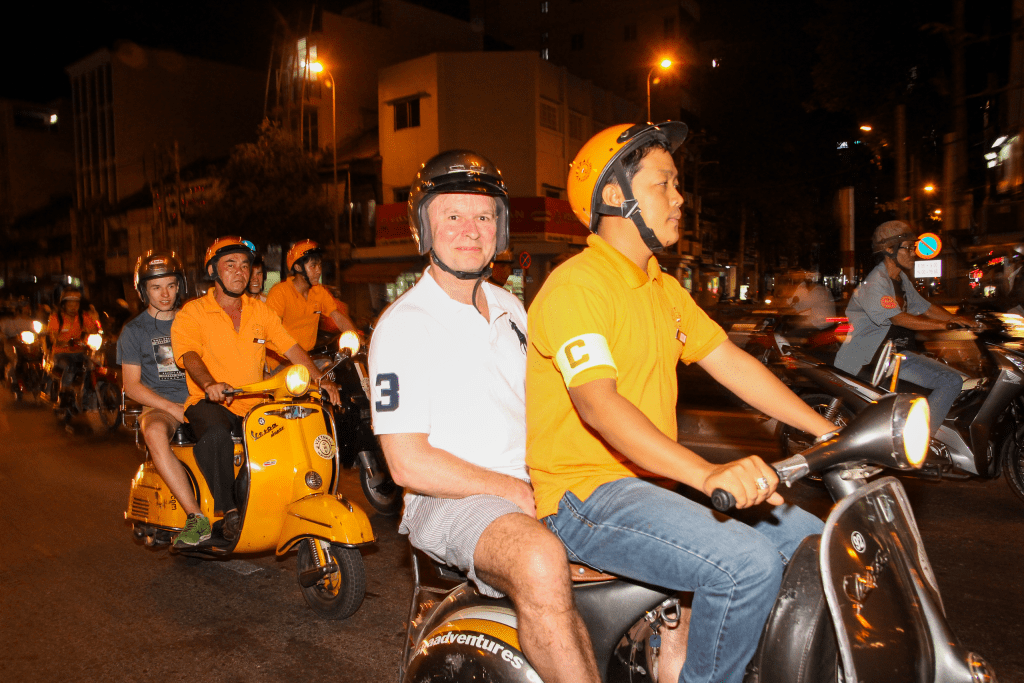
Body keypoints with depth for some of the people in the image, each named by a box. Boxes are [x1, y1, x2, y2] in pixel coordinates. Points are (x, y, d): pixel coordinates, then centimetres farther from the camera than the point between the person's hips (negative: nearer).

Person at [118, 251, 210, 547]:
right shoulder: (134, 330, 9)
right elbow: (132, 386, 2)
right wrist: (174, 408, -13)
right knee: (154, 431, -39)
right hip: (159, 406, -2)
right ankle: (196, 517, -41)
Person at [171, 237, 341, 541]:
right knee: (216, 434, -36)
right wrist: (210, 385, -38)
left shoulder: (260, 311, 14)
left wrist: (320, 380, -9)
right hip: (209, 402, -4)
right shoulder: (191, 314, 0)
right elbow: (190, 356, -16)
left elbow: (291, 347, 7)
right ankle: (229, 511, -22)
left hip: (254, 404, 4)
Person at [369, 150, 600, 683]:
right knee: (540, 561, -36)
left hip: (536, 486, 7)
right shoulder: (401, 325, -8)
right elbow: (409, 464, -13)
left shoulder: (510, 308, 14)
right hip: (447, 500, -7)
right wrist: (518, 493, -16)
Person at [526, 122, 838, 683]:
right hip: (583, 494, -9)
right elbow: (597, 402, -29)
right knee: (749, 562, -25)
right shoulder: (575, 286, -15)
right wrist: (708, 474, -40)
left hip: (651, 483, 9)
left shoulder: (662, 288, 16)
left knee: (814, 542, 6)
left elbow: (730, 363, 13)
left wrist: (830, 433, 6)